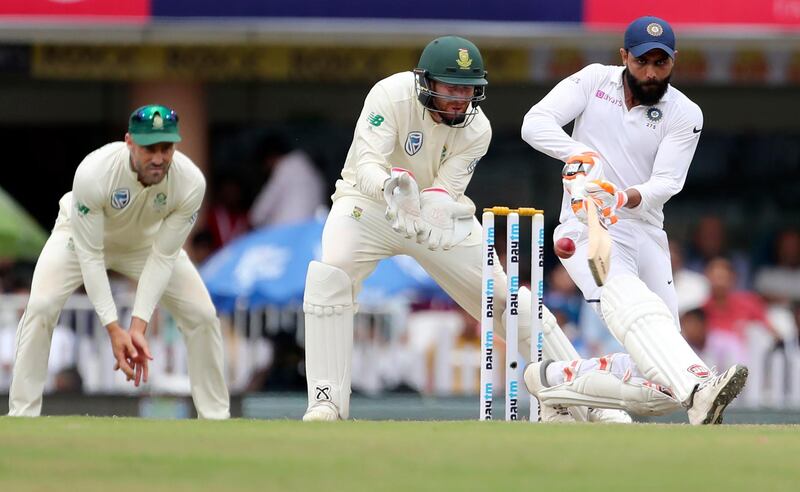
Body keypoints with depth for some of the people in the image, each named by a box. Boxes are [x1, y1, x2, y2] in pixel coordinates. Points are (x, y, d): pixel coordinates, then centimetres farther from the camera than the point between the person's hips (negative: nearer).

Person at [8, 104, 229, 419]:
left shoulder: (191, 183, -33)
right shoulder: (94, 173, -40)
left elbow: (163, 257, -25)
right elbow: (89, 254, -33)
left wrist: (138, 325, -33)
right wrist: (113, 328, -37)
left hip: (146, 241, 3)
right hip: (83, 235, -3)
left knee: (202, 315, -8)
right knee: (41, 307, -24)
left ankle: (215, 417, 7)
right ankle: (21, 417, -15)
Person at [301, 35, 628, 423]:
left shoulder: (476, 129, -16)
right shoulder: (390, 96, -26)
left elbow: (444, 192, -22)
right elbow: (366, 164, -34)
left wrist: (427, 218, -45)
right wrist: (389, 184, -56)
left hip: (439, 210, 2)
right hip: (369, 201, -2)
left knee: (504, 295, 0)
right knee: (328, 277, -29)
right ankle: (327, 402, -22)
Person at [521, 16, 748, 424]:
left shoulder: (685, 115, 2)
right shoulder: (595, 81, 3)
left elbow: (666, 183, -10)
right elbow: (536, 123, -7)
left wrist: (627, 198, -31)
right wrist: (579, 154, -26)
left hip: (646, 233, 3)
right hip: (588, 227, -3)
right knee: (632, 304, -36)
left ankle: (556, 381, 9)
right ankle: (699, 390, -58)